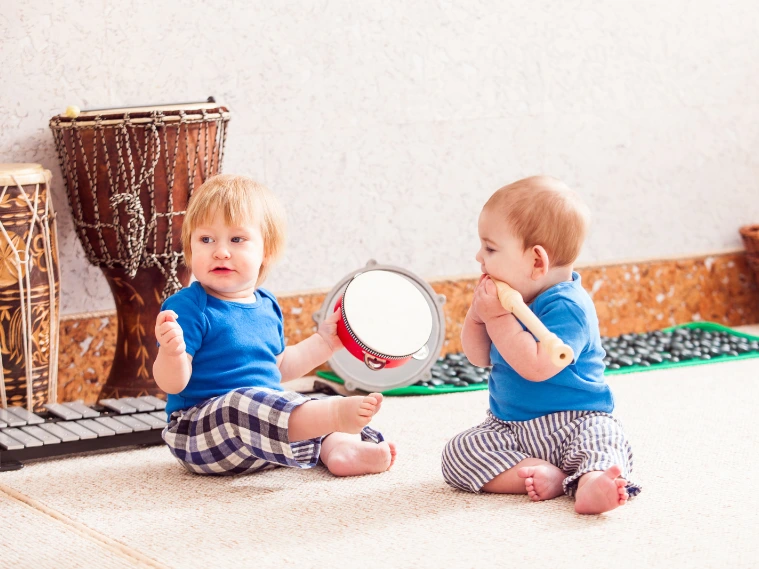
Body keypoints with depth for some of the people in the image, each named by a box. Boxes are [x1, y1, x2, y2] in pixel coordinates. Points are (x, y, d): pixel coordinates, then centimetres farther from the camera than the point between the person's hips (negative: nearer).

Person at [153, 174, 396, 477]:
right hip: (201, 426, -9)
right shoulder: (188, 306, -11)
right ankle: (334, 416, -42)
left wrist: (323, 341, 22)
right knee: (242, 407, -36)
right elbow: (173, 384, -17)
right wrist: (171, 352, -38)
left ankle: (340, 447, -19)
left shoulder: (266, 305, 13)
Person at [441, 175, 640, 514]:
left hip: (574, 421, -7)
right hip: (509, 428, 7)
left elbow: (537, 366, -31)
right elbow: (478, 357, 12)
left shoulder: (566, 307, -19)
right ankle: (550, 477, -28)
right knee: (457, 453, -15)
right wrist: (477, 312, -7)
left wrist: (497, 317, -25)